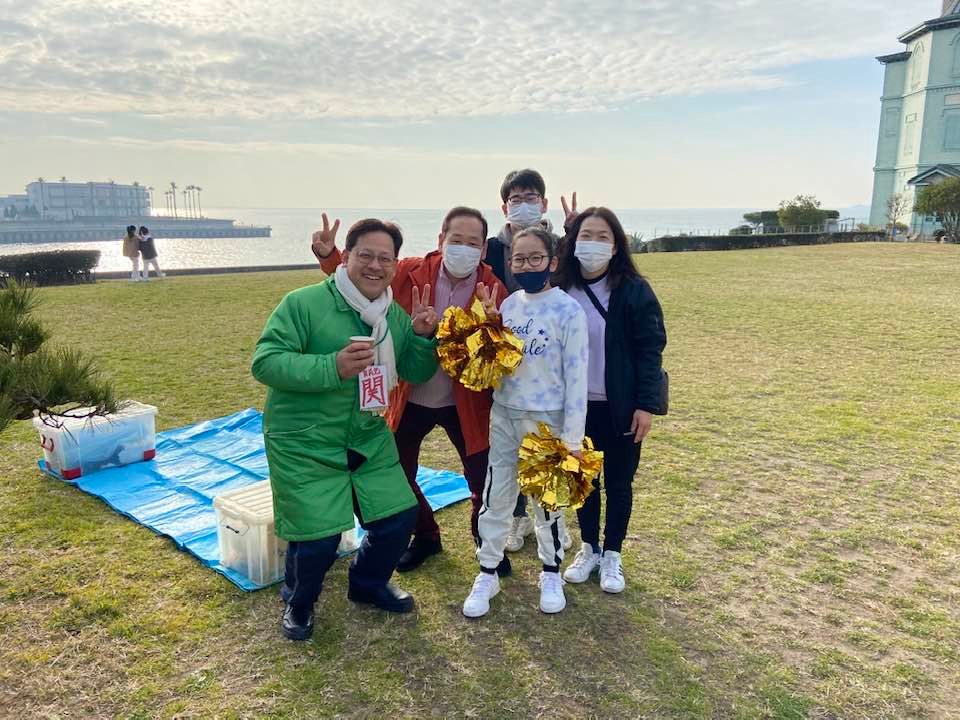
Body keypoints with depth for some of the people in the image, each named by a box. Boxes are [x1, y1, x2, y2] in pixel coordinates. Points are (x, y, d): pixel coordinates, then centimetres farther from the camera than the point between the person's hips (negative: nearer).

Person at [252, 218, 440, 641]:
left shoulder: (396, 316, 4)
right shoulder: (303, 303, -17)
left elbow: (415, 374, 11)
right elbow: (264, 362, -22)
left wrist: (423, 337, -10)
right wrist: (332, 367, -34)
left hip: (369, 440, 6)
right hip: (304, 445, -6)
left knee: (399, 515, 9)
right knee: (317, 537, -6)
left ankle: (368, 584, 40)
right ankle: (298, 602, 30)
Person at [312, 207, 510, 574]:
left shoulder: (494, 289, -12)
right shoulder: (410, 272, -10)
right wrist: (328, 255, -20)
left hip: (465, 401, -1)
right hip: (410, 397, 2)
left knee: (484, 479, 7)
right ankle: (425, 537, 41)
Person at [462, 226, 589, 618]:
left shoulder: (568, 310, -12)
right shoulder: (507, 304, 3)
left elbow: (575, 376, -12)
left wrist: (572, 436, -12)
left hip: (546, 419, -4)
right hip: (504, 414, 4)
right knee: (495, 495, 11)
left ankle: (551, 573, 33)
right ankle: (487, 573, 27)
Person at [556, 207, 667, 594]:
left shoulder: (634, 289, -9)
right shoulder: (562, 288, 0)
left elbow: (651, 348, -9)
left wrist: (646, 403, -14)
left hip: (621, 406, -3)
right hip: (576, 404, 3)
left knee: (618, 482, 10)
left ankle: (612, 555, 27)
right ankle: (589, 548, 33)